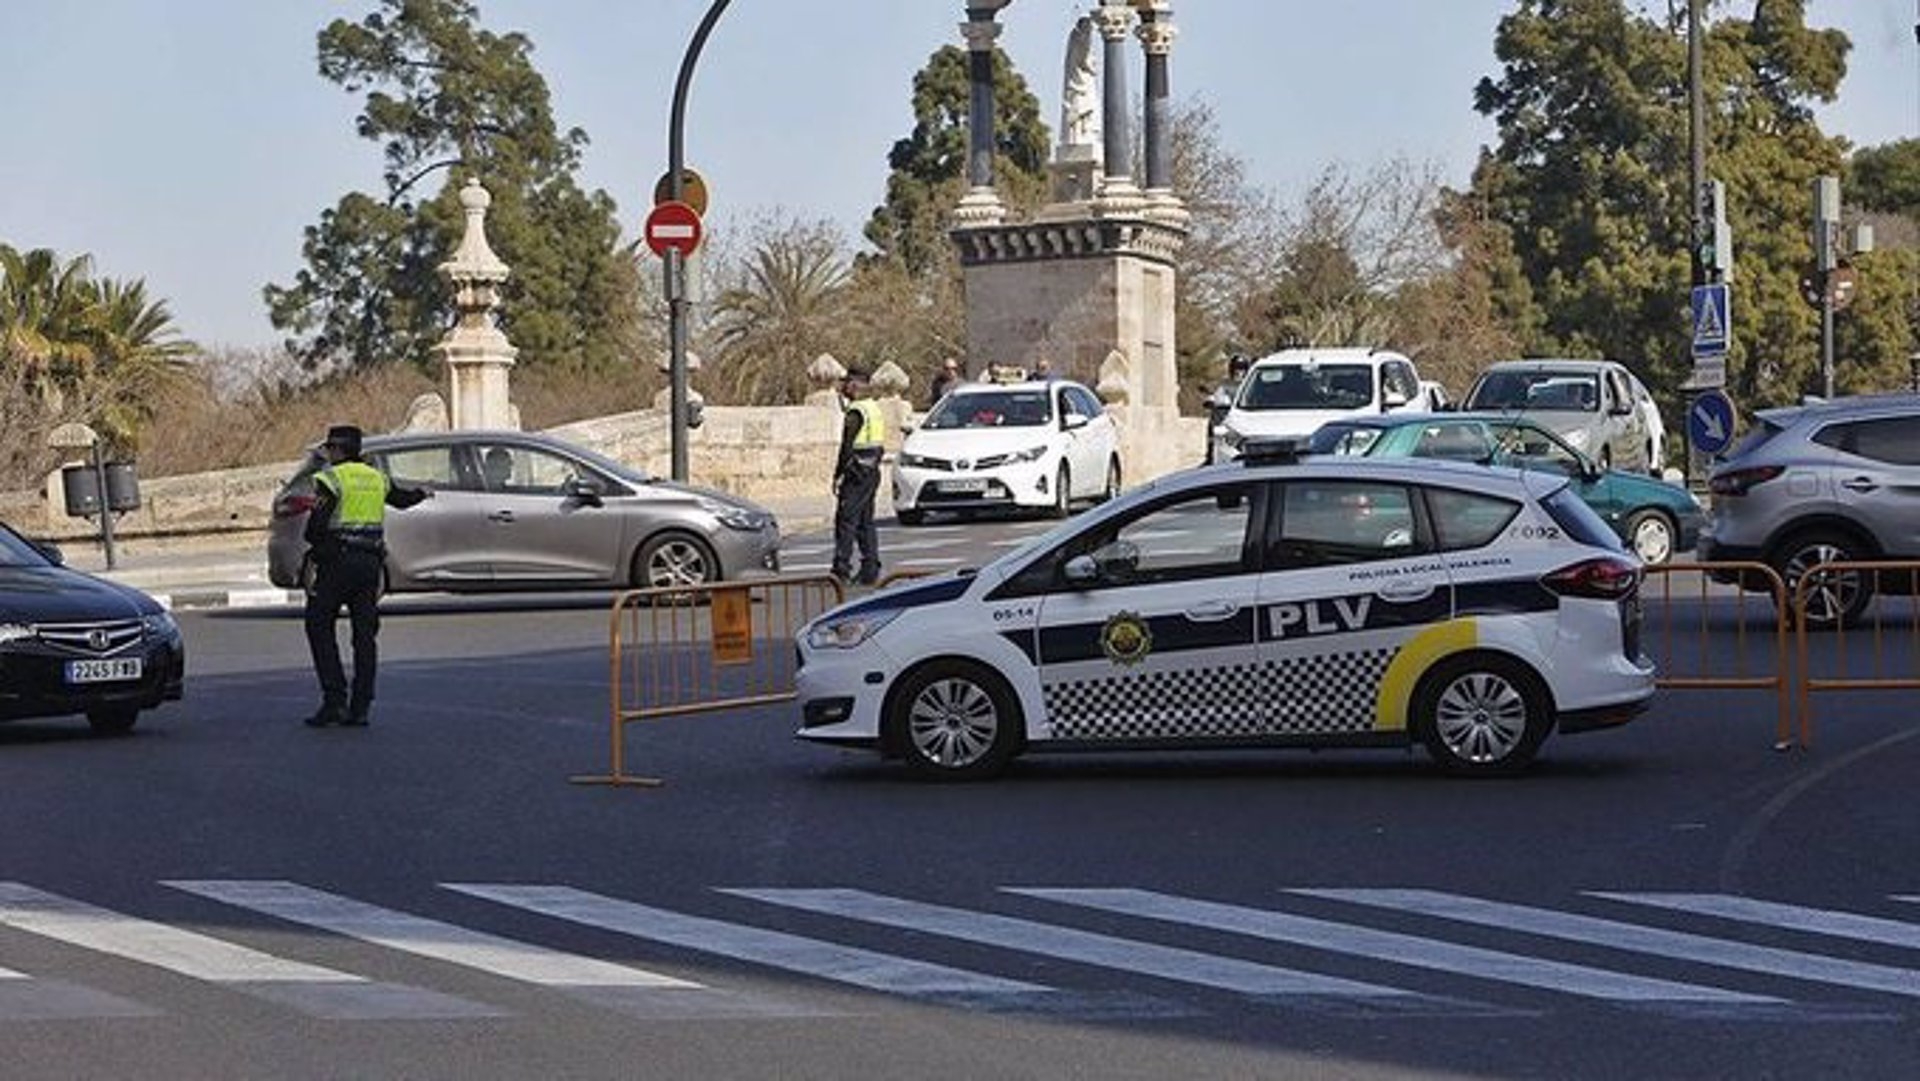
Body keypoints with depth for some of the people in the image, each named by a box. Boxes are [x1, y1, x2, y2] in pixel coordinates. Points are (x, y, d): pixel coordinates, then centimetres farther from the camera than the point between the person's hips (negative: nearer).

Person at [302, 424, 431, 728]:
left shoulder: (331, 478, -6)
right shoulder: (376, 478, 13)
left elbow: (317, 524, -14)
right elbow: (401, 498, 33)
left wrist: (313, 542, 9)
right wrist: (423, 493, 55)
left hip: (337, 562, -6)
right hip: (370, 561, 6)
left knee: (319, 627, 1)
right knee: (364, 634, 6)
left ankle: (334, 700, -10)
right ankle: (360, 708, 5)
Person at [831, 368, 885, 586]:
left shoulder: (856, 412, -15)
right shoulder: (875, 408, 14)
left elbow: (847, 447, -18)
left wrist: (838, 475, -13)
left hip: (857, 472, -9)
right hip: (873, 471, 9)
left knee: (845, 520, -7)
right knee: (866, 521, 12)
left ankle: (841, 568, -9)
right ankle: (870, 570, 11)